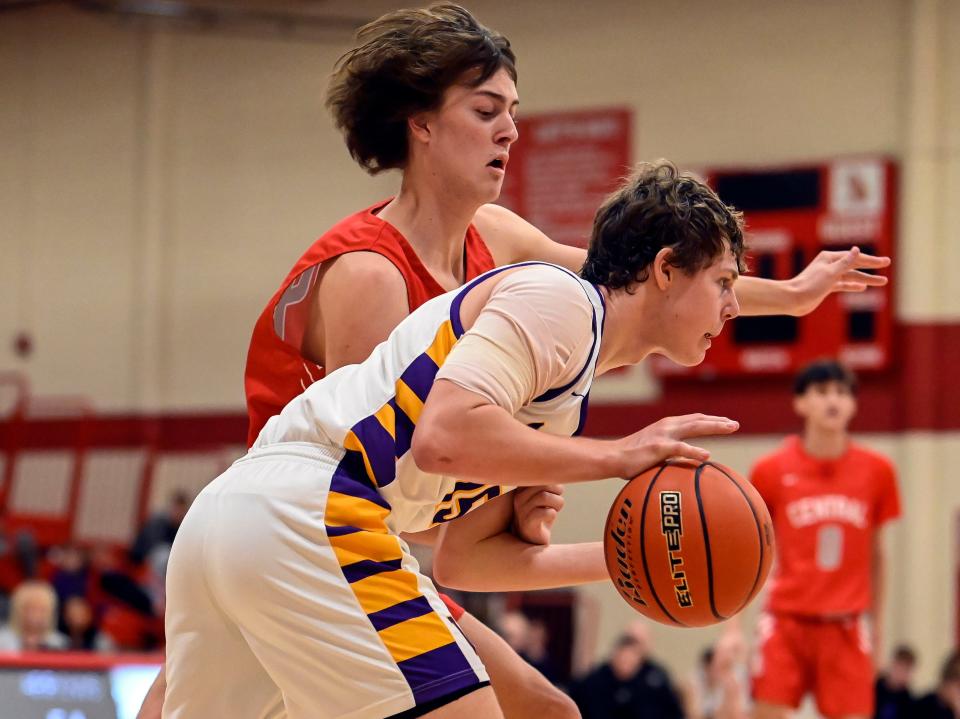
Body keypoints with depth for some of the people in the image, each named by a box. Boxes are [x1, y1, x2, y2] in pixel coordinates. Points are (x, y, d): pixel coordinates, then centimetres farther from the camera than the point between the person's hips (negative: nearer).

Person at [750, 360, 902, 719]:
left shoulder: (877, 471, 3)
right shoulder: (771, 471, -1)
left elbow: (875, 553, 13)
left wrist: (875, 620, 16)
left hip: (847, 627, 1)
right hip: (787, 620, -1)